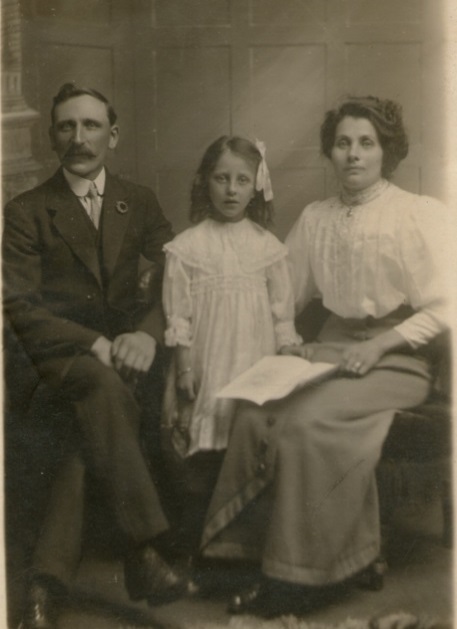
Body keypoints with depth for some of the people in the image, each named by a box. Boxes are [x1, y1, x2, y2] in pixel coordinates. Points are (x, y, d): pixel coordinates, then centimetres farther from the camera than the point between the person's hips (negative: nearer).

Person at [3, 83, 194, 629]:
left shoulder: (140, 203, 17)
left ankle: (49, 579, -33)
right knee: (105, 388, -37)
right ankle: (144, 551, -37)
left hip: (124, 345, 2)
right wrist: (94, 344, -18)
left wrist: (147, 333, -15)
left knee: (96, 417, -32)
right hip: (60, 353, -2)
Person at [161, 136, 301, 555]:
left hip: (257, 370, 2)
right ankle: (195, 547, 14)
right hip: (208, 372, -2)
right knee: (204, 462, -1)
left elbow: (283, 315, 8)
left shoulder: (268, 246, 4)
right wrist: (184, 371, -5)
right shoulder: (187, 247, -1)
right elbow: (179, 317, -1)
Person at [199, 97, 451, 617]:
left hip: (397, 356, -5)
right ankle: (261, 553, -12)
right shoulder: (315, 218, 14)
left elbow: (442, 309, -7)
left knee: (308, 421, -30)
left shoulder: (423, 216, -2)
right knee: (254, 413, -23)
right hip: (333, 347, 5)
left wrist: (377, 346, -17)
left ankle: (304, 574, -15)